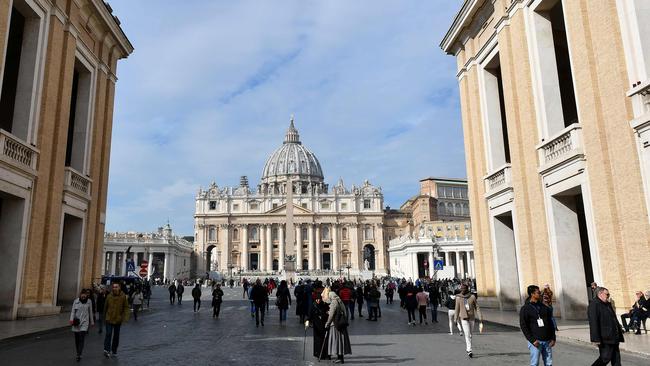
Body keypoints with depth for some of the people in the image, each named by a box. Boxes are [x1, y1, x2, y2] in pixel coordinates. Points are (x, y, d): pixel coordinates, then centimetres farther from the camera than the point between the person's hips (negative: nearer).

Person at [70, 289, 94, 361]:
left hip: (84, 323, -1)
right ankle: (78, 353, 25)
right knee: (77, 339, 9)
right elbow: (73, 311, -2)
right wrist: (71, 319, -16)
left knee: (82, 339, -11)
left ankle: (79, 355, -10)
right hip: (76, 323, 1)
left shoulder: (89, 302, 1)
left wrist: (92, 322, 14)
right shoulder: (76, 301, -1)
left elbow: (90, 312, 9)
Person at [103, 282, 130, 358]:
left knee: (116, 335, 11)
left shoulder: (123, 296, -7)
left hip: (118, 319, 0)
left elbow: (126, 307, -4)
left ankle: (114, 351, 25)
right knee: (108, 334, -12)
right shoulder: (109, 296, -3)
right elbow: (105, 307, 8)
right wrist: (105, 317, 14)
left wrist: (126, 317, -14)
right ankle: (107, 350, -12)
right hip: (109, 319, 0)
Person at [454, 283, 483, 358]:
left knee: (470, 335, 14)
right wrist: (456, 320, 5)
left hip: (472, 318, 2)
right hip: (464, 318, -2)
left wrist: (480, 318, -6)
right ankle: (469, 351, -12)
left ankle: (467, 348, 31)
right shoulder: (458, 298, -3)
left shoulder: (472, 297, -4)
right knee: (467, 335, -11)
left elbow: (477, 307, -1)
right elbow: (457, 309, 3)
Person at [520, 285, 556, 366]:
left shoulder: (545, 307, 12)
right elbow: (523, 326, -8)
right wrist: (532, 340, -15)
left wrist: (553, 338, 4)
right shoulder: (525, 309, -4)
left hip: (547, 341, 5)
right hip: (536, 341, -5)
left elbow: (551, 324, 14)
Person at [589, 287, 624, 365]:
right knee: (605, 358, -7)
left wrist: (619, 336, 20)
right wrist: (596, 339, -24)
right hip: (605, 338, -9)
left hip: (613, 338, 9)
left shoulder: (608, 305, 18)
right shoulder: (594, 305, -13)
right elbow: (593, 323, -20)